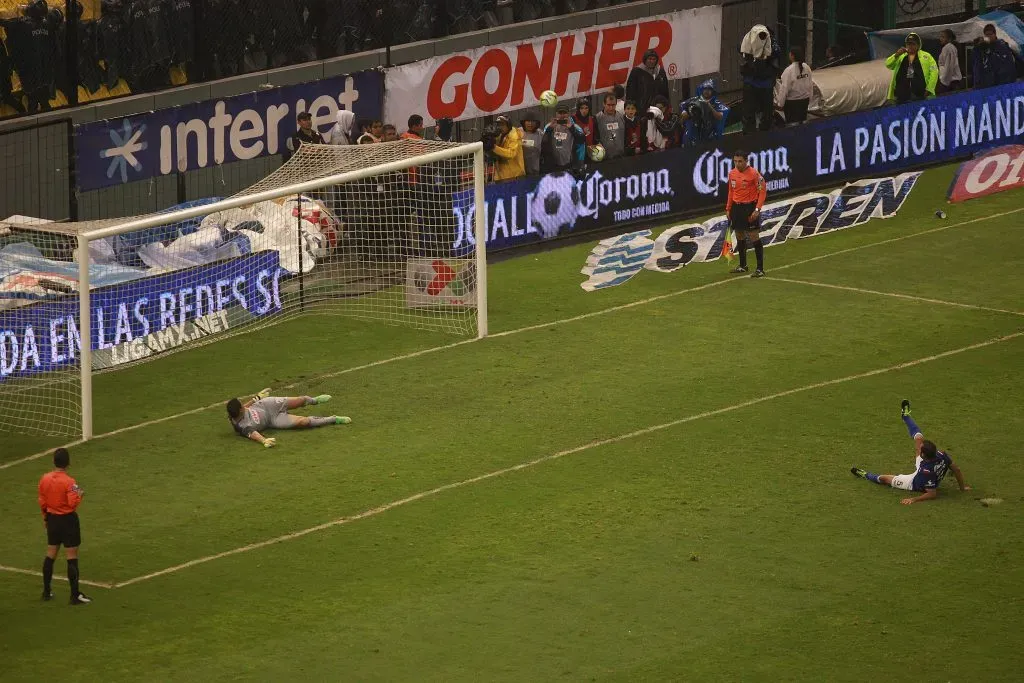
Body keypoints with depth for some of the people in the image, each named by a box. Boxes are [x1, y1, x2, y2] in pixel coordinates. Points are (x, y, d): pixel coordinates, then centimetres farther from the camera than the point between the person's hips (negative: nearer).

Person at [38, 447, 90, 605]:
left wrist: (45, 518, 20)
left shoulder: (45, 479, -3)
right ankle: (75, 595, 2)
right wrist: (79, 495, -4)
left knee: (51, 555, 16)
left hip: (52, 519, 6)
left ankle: (46, 591, 23)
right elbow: (73, 503, -24)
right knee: (72, 557, 0)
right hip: (68, 520, -6)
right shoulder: (69, 482, -20)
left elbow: (42, 502, 6)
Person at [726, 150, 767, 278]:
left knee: (754, 238, -6)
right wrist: (728, 209, 15)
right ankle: (742, 266, 28)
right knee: (740, 237, 14)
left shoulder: (754, 174, -14)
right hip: (736, 207, 7)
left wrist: (757, 209, -19)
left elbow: (762, 191, -12)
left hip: (750, 207, -7)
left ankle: (760, 269, -3)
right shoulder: (732, 173, 6)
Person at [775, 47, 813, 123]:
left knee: (792, 123, 2)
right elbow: (811, 85, 2)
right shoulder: (806, 68, -5)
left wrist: (780, 104, -8)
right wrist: (809, 100, 15)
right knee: (802, 121, 16)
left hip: (792, 102, -6)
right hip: (805, 101, 6)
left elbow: (784, 89, -17)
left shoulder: (789, 70, -21)